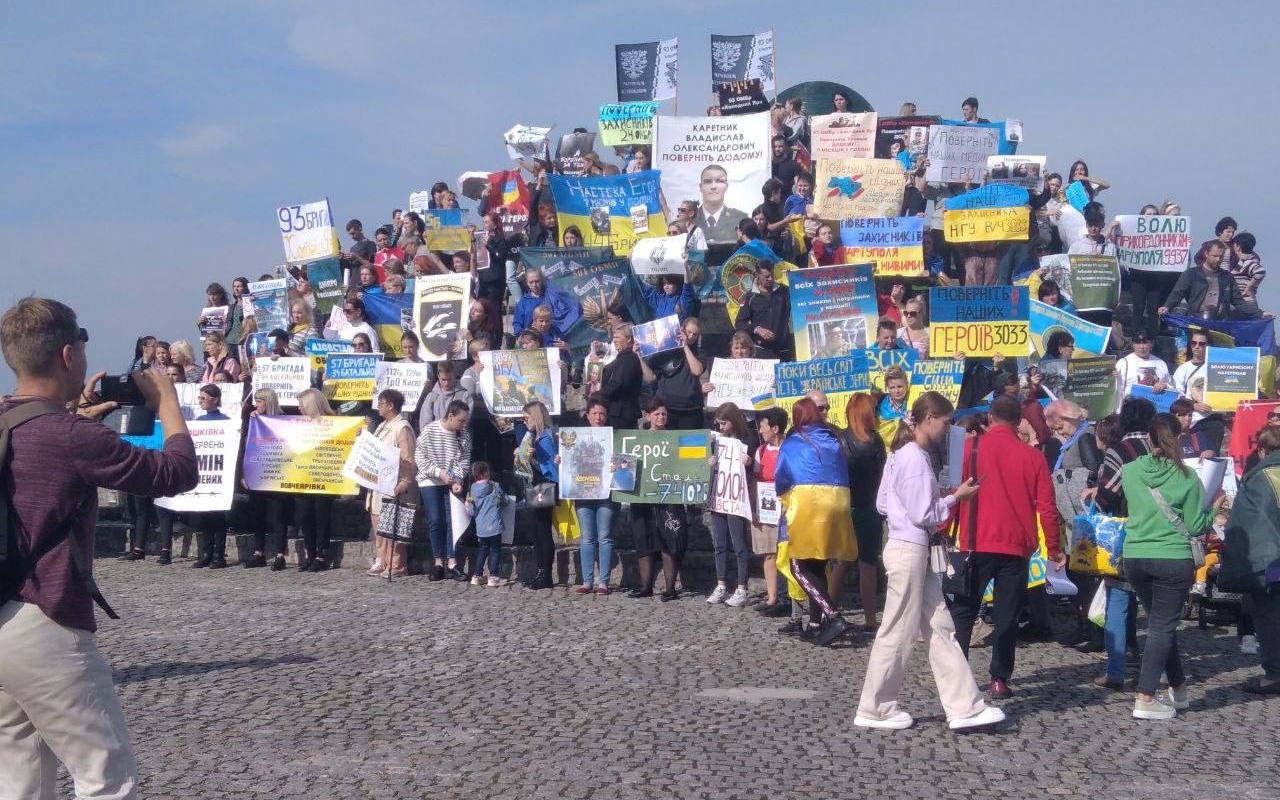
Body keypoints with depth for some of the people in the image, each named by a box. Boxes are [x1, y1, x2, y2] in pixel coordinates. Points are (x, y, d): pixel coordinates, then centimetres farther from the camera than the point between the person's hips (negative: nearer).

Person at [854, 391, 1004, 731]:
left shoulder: (901, 454, 11)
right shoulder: (916, 460, -17)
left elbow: (882, 503, 15)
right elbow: (923, 515, -20)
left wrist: (942, 499, 14)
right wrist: (955, 497, -8)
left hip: (911, 548, 10)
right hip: (909, 550, -10)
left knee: (941, 629, 8)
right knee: (898, 633, 0)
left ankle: (964, 706, 10)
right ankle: (874, 709, 10)